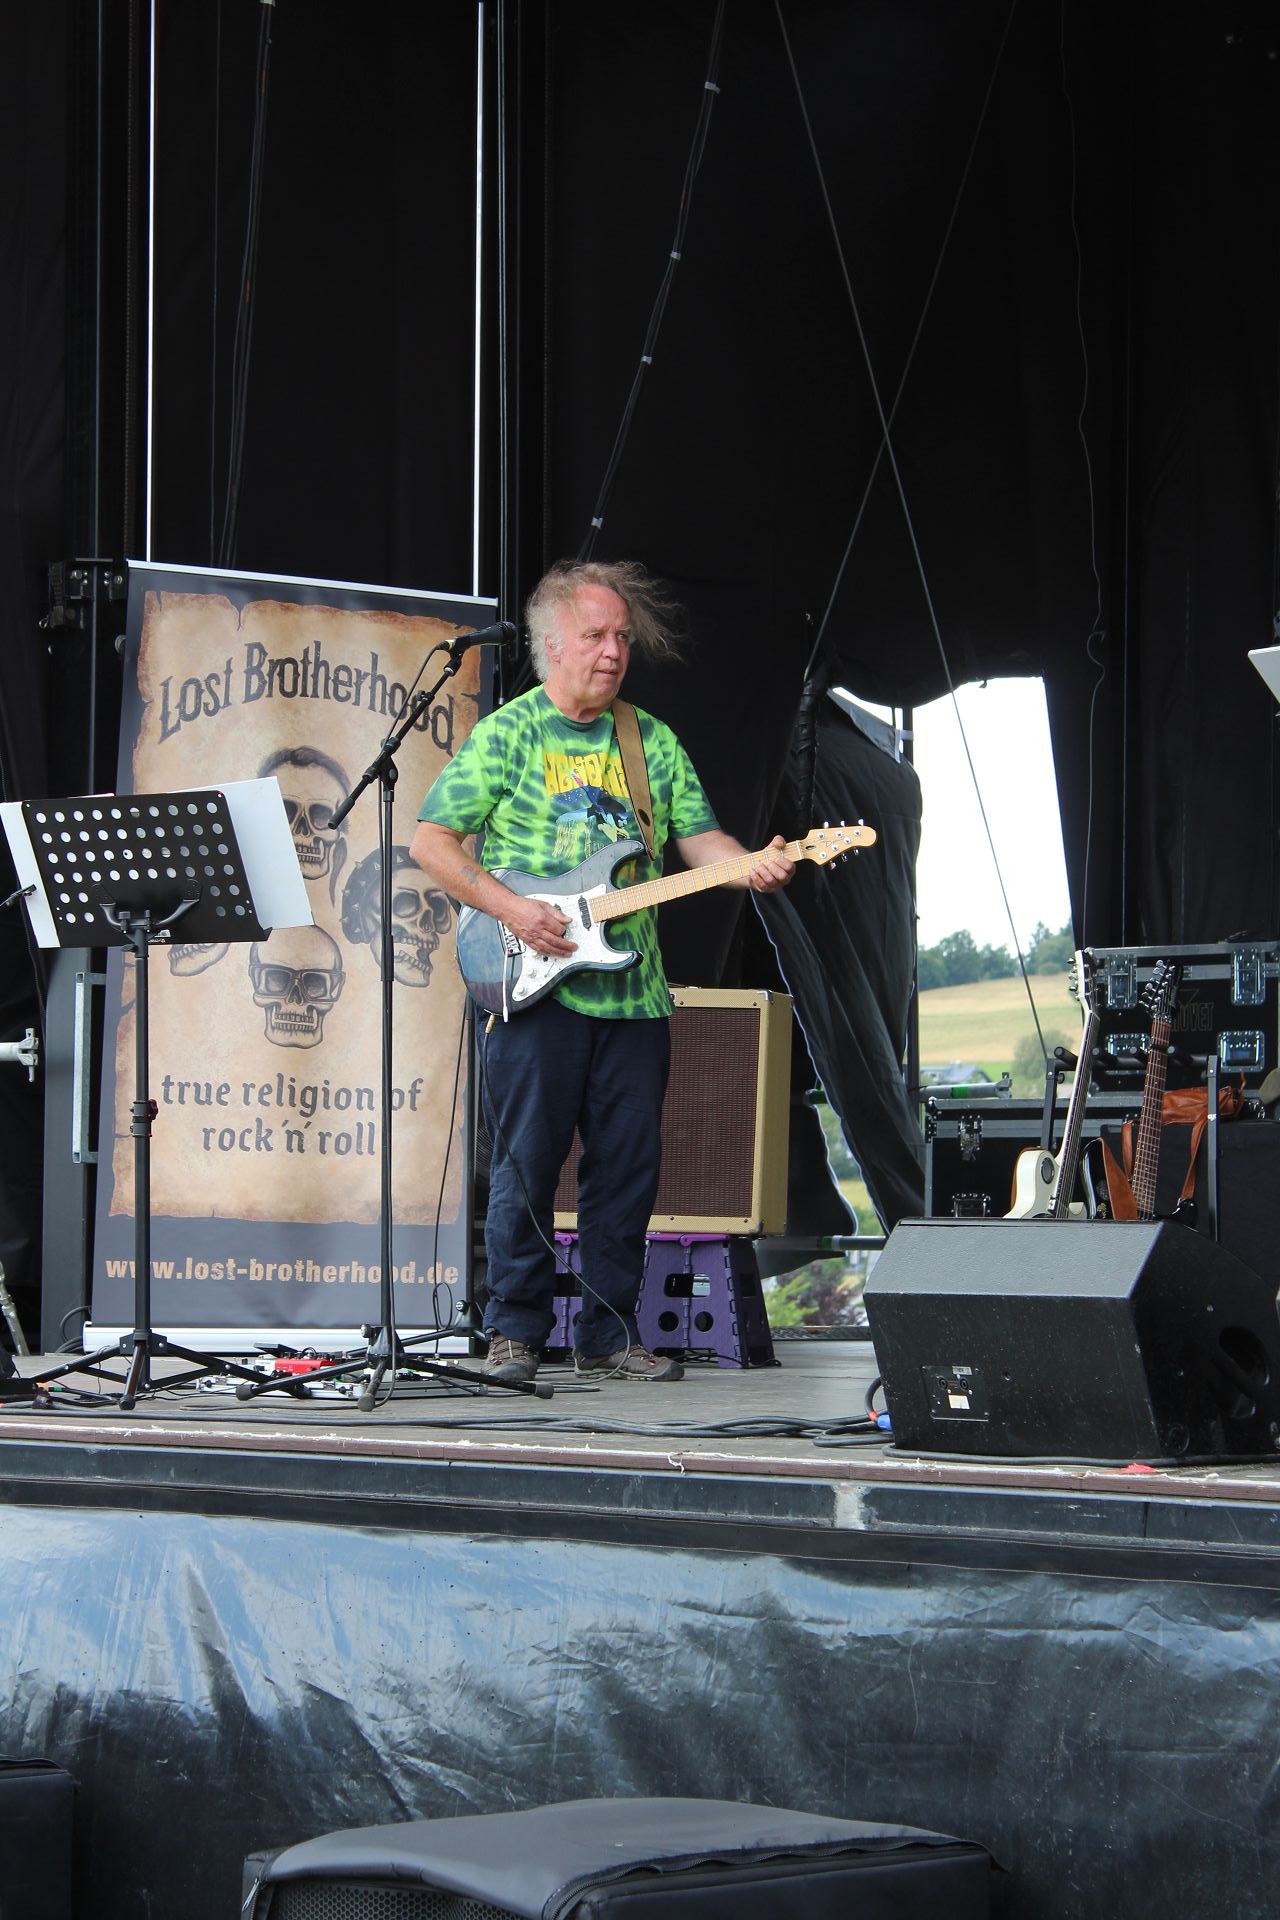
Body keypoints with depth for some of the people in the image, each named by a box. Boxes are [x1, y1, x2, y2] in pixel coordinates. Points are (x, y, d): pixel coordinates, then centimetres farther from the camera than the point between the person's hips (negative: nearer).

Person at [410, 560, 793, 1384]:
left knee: (629, 1168, 5)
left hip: (634, 995, 4)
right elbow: (430, 841, -2)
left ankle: (607, 1333, 14)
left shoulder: (654, 742, 13)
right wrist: (511, 909, -13)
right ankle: (517, 1331, 7)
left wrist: (752, 867, -12)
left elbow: (699, 837, 10)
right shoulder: (506, 736, 0)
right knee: (527, 1165, -3)